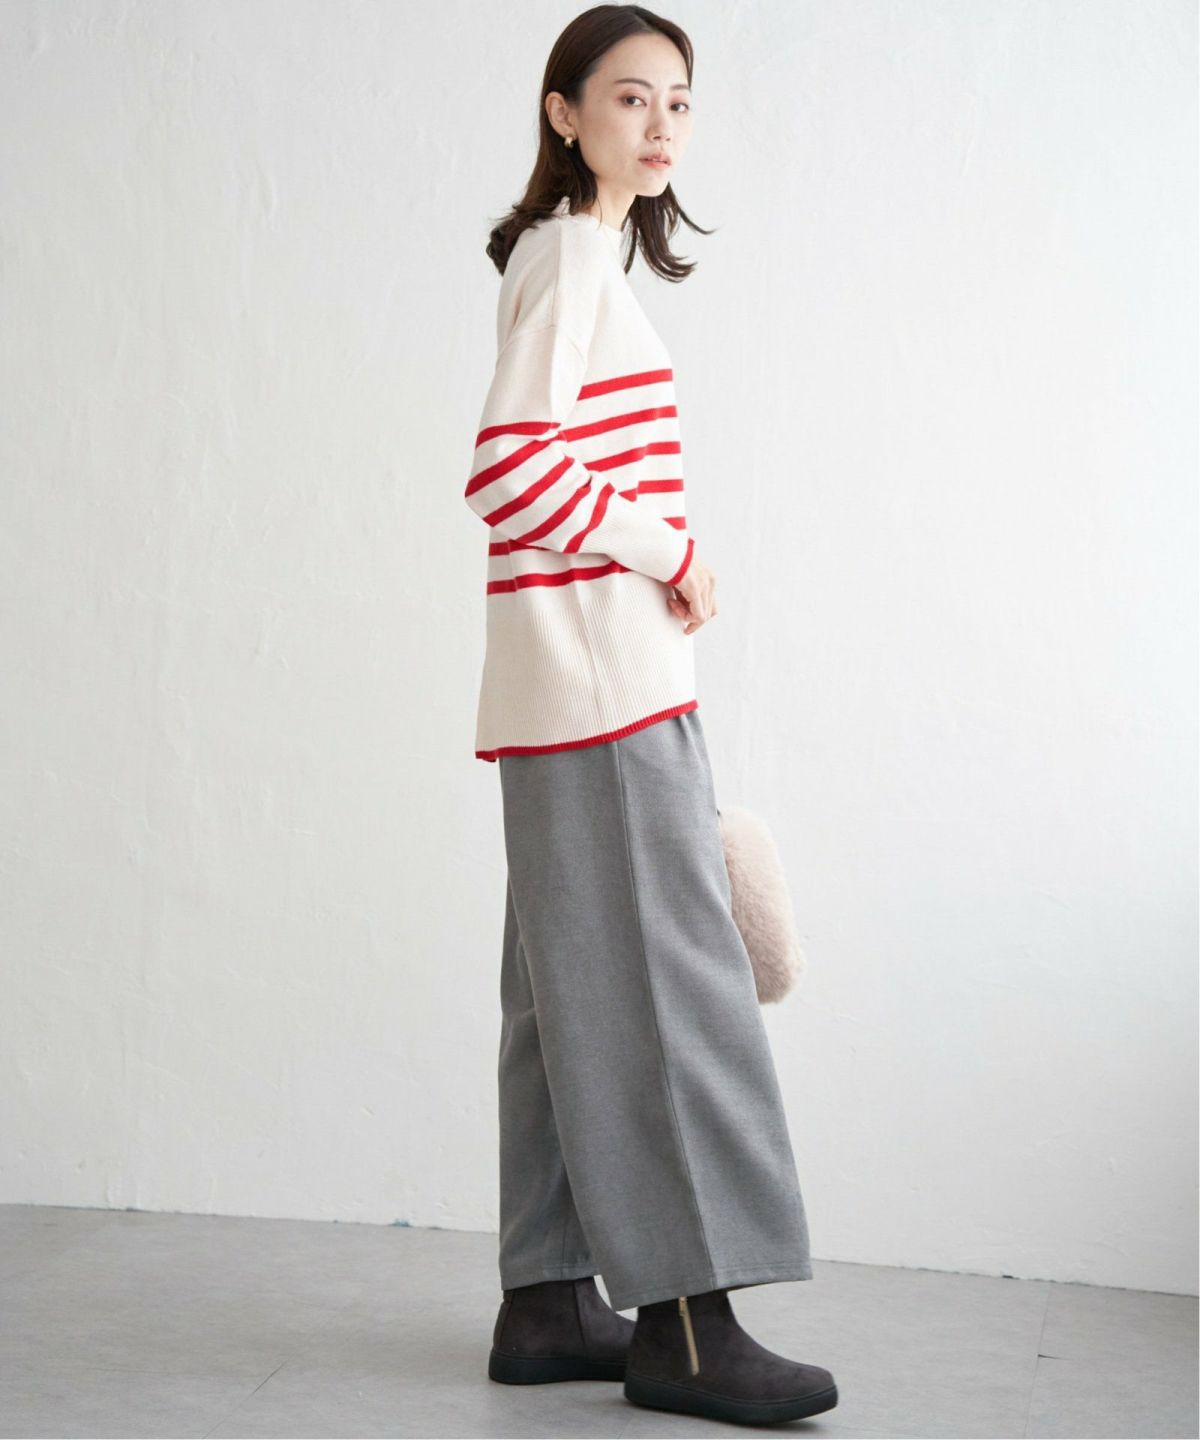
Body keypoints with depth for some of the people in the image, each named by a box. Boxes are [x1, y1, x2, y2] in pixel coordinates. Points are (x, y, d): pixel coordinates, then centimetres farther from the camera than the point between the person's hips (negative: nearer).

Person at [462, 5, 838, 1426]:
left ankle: (549, 1301, 15)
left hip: (589, 691, 10)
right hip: (603, 679, -10)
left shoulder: (585, 258, 22)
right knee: (662, 978, -8)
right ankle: (687, 1318, -3)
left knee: (577, 988, 9)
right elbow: (511, 470, -20)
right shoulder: (571, 256, -8)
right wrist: (669, 551, -12)